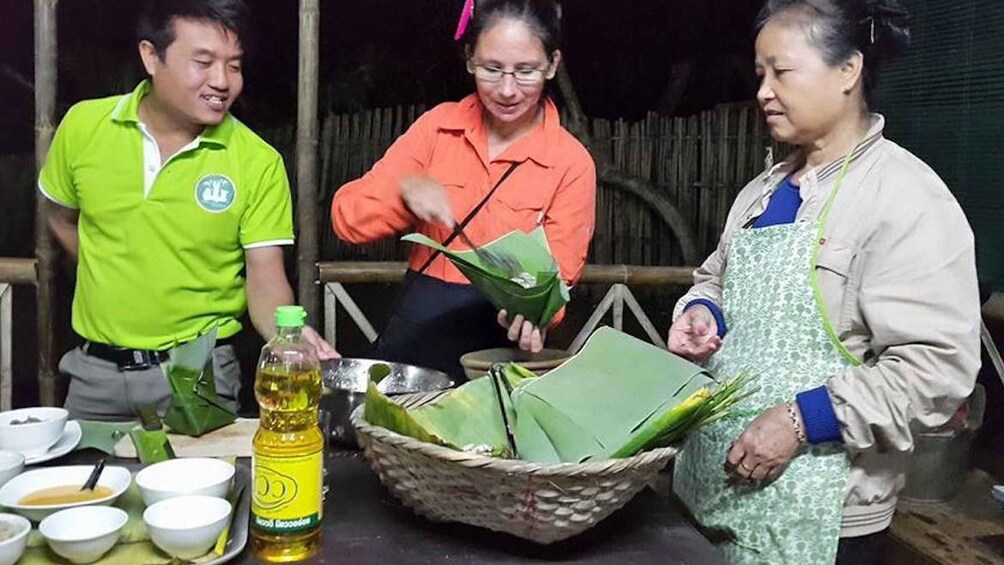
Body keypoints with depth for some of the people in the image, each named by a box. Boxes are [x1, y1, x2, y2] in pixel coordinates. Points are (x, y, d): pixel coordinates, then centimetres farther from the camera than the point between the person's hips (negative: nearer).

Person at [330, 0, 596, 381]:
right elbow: (346, 218, 0)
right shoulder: (439, 125, 3)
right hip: (416, 333, 2)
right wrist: (405, 189, -19)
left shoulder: (572, 163, -3)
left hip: (500, 347, -1)